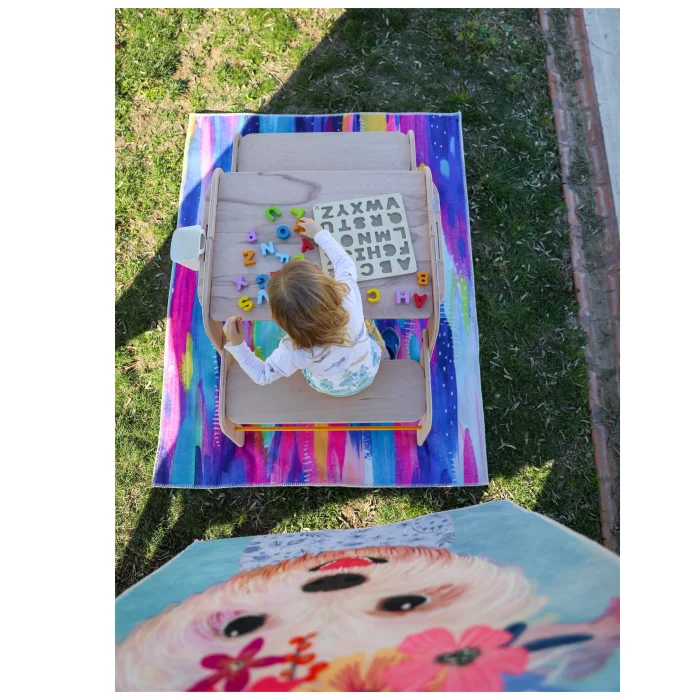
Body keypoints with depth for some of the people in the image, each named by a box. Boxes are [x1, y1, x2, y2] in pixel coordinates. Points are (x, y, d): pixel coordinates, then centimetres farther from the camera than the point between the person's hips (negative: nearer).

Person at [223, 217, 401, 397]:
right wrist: (320, 233, -7)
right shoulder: (348, 296, -43)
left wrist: (236, 344, -34)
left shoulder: (295, 351, -45)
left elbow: (262, 376, -24)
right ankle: (385, 354, 60)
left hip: (331, 388, 0)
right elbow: (345, 263, -20)